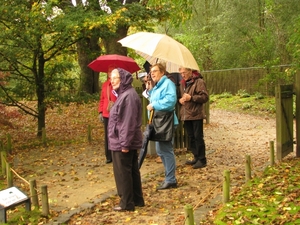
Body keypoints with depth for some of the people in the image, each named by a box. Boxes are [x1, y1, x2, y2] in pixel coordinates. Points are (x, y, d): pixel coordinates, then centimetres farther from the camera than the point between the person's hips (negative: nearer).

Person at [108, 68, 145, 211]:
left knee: (122, 173, 1)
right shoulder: (123, 94, 14)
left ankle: (127, 203, 11)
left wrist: (125, 144, -23)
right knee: (132, 171, 16)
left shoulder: (128, 96, -19)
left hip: (122, 142, -10)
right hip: (125, 142, 10)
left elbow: (128, 123, -23)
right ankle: (137, 200, 25)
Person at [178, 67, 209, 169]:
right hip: (186, 115, 8)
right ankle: (196, 157, 24)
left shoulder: (199, 82, -8)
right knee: (191, 137, 13)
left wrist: (191, 97, -21)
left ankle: (202, 160, 6)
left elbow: (205, 97, -14)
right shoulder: (183, 83, 15)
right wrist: (180, 99, 3)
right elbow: (180, 96, 26)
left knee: (198, 137, -2)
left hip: (196, 114, -7)